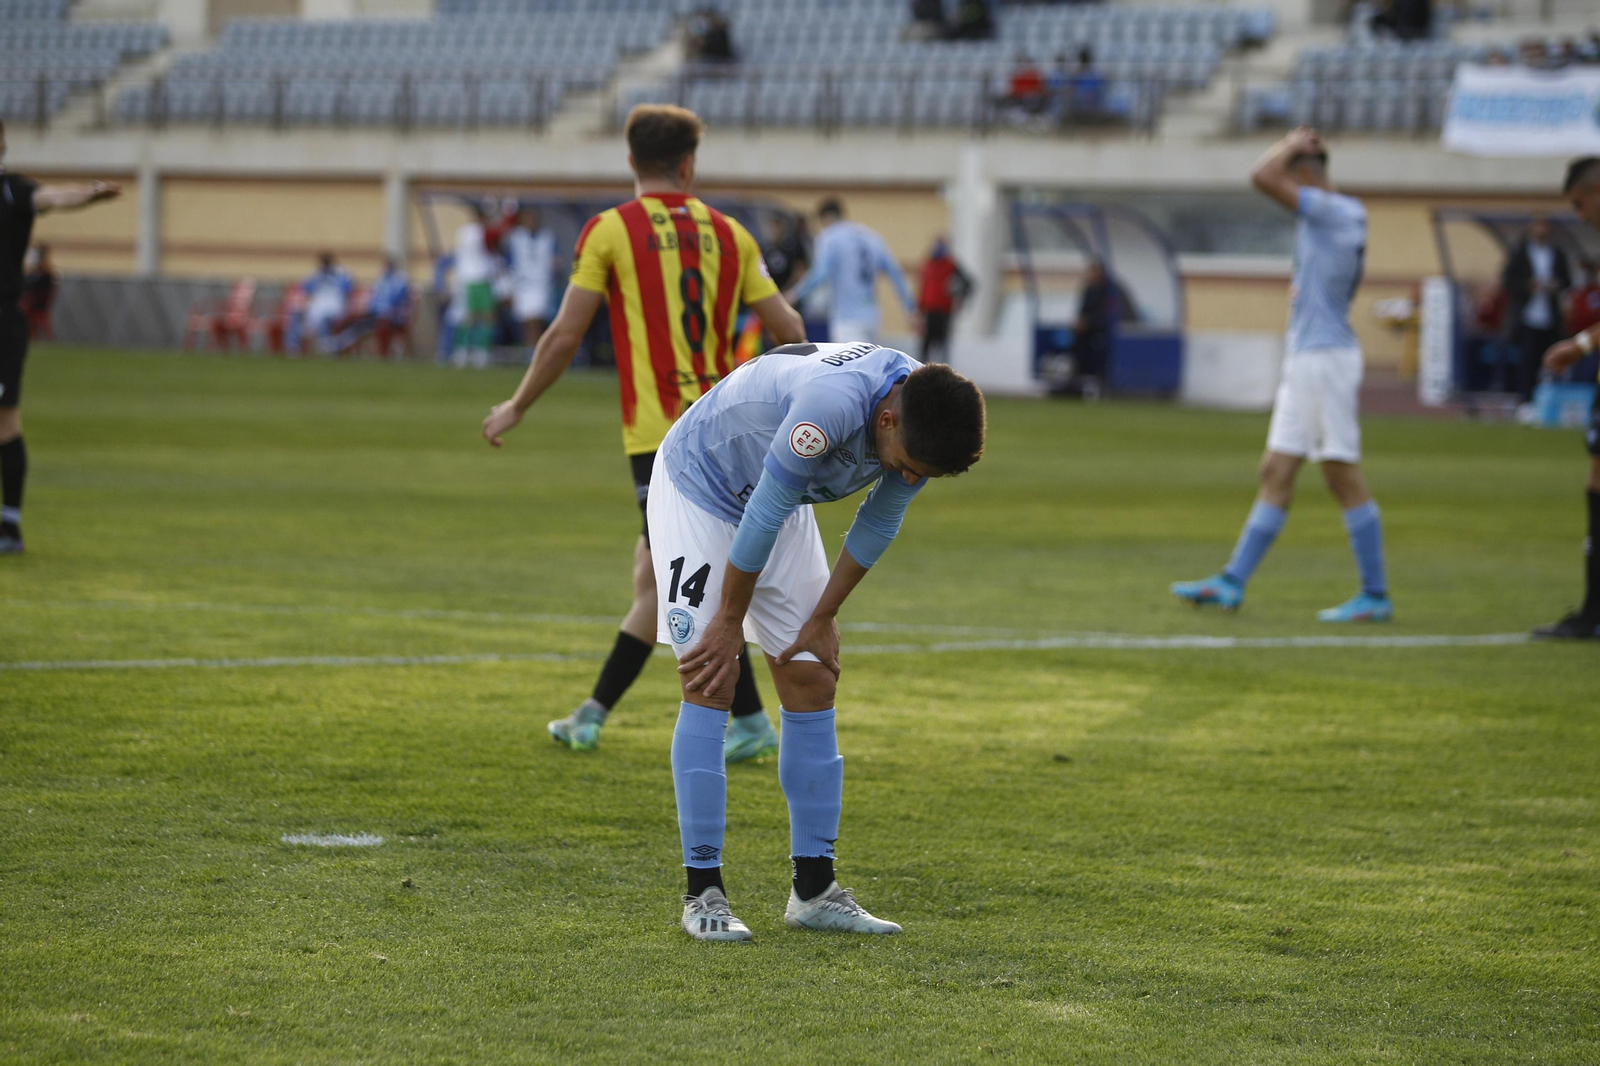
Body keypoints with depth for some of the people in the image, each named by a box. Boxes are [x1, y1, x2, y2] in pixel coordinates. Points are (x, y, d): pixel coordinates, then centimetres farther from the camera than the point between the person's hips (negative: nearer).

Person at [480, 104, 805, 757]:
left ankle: (751, 721, -7)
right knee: (653, 573, 12)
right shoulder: (727, 233, 9)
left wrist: (516, 408, 8)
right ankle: (592, 716, 18)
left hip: (659, 431, -5)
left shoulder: (610, 230, -3)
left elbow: (564, 337, -5)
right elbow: (789, 330, 7)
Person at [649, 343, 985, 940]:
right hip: (698, 486, -7)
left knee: (812, 683, 2)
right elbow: (763, 516, -30)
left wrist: (823, 617, 0)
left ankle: (813, 890, 6)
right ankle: (703, 891, -12)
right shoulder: (832, 404, -40)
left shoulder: (921, 426, -17)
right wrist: (730, 621, -19)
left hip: (781, 507, 7)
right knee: (711, 683, -15)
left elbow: (878, 525, -1)